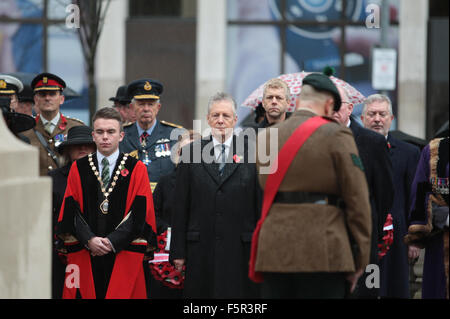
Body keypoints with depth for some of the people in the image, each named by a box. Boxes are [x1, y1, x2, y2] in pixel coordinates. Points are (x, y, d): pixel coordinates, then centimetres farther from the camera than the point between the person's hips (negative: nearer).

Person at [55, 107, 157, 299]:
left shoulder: (136, 169, 5)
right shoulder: (78, 169, 10)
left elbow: (140, 212, -3)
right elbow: (71, 211, 4)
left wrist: (113, 241, -13)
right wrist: (89, 239, -12)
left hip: (123, 256, -1)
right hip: (85, 257, 1)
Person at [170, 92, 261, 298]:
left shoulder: (251, 152, 5)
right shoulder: (191, 152, 9)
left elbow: (262, 204, 4)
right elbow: (181, 207, 8)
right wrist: (178, 251, 3)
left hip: (240, 250, -1)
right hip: (201, 250, 1)